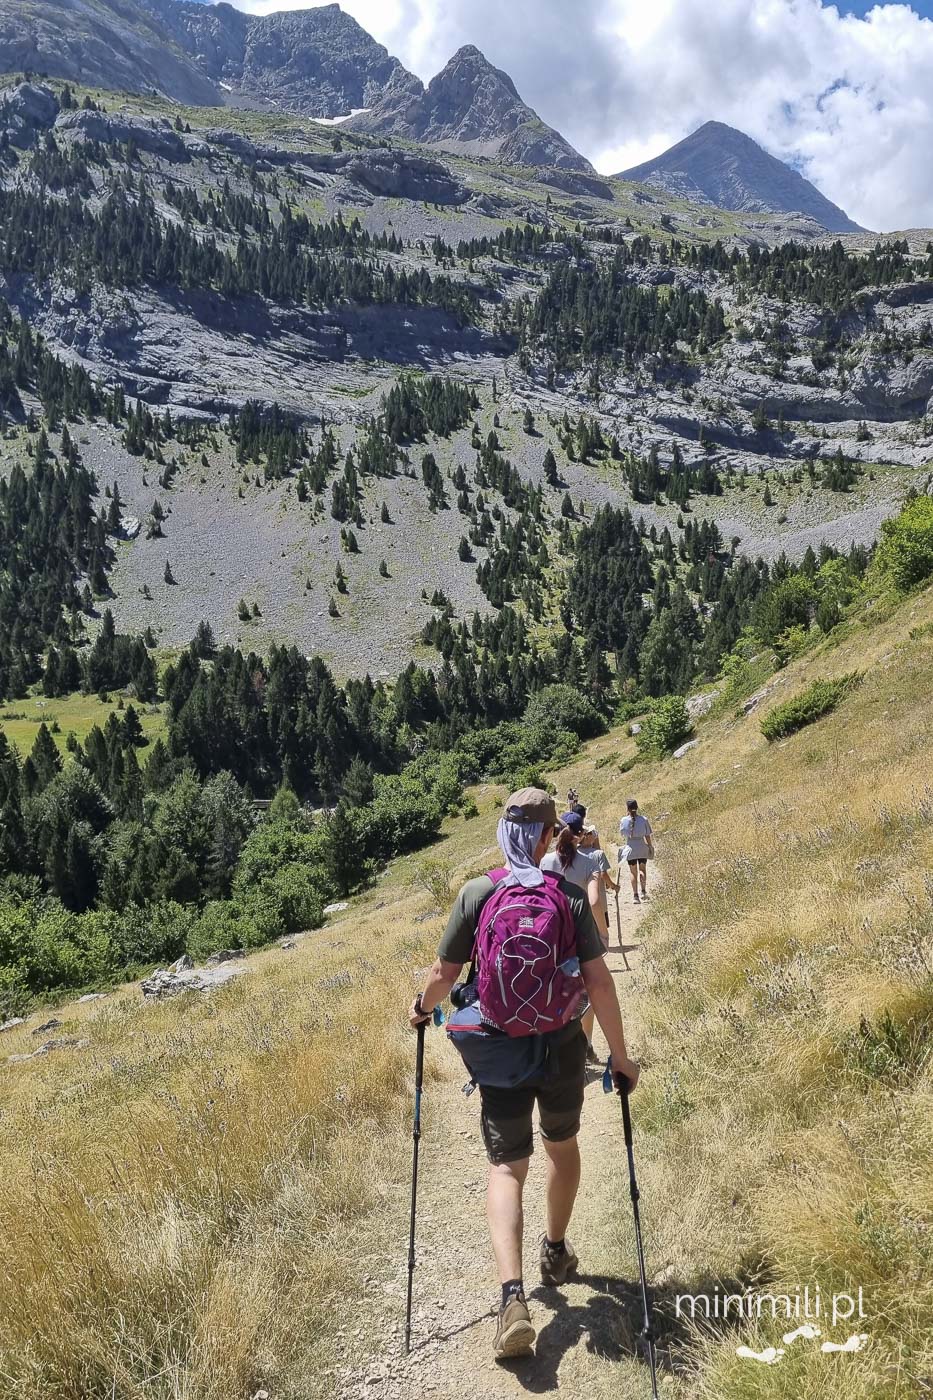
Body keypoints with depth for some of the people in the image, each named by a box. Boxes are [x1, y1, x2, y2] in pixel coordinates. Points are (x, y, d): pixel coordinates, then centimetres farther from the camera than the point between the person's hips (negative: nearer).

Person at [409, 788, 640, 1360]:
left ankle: (513, 1294, -11)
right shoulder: (571, 895, -11)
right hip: (564, 1049, 1)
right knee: (562, 1145, 25)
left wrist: (423, 1008, 17)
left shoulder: (475, 894, -11)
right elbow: (599, 981, -12)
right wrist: (621, 1057, -2)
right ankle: (557, 1253, 43)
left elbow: (445, 974, -5)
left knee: (507, 1167, 7)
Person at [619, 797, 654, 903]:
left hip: (630, 848, 0)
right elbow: (648, 836, -2)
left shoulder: (624, 820, -8)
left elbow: (622, 835, 4)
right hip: (642, 847, 0)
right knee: (642, 869, 19)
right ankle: (644, 891, 9)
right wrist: (651, 847, 10)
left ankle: (635, 896, 4)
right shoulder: (644, 820, -8)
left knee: (633, 872, 8)